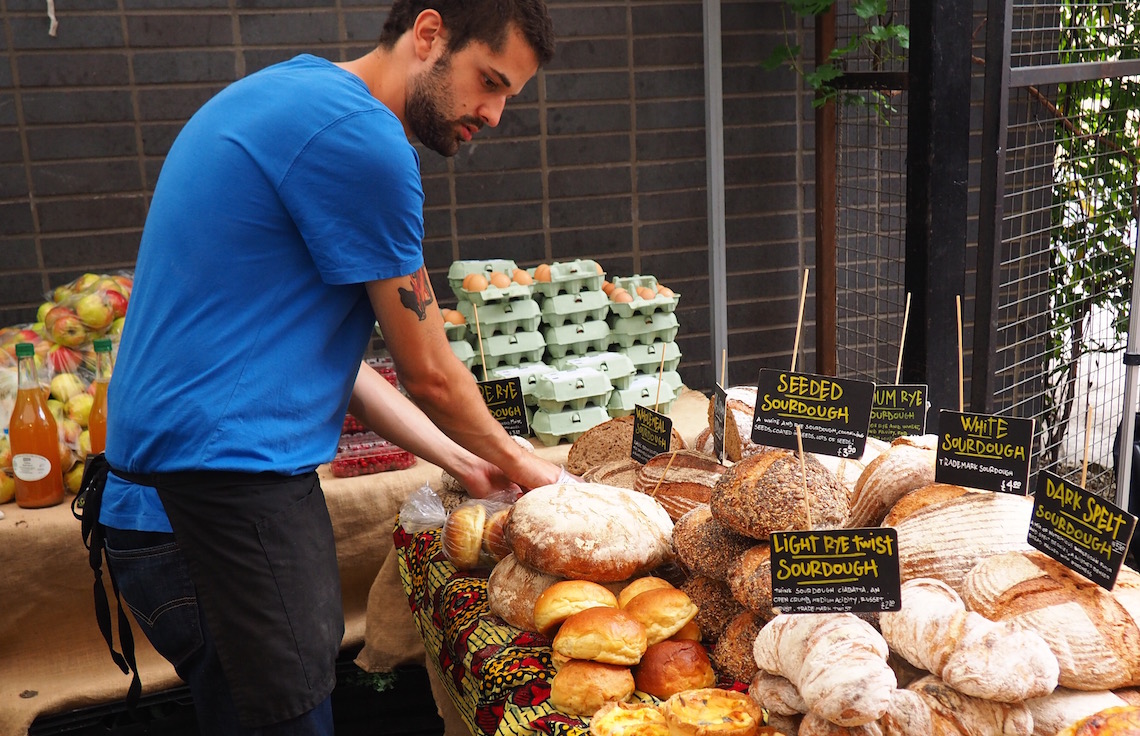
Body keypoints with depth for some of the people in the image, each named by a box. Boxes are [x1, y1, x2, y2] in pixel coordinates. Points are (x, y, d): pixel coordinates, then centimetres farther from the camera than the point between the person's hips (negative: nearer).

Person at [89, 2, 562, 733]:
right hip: (229, 500, -10)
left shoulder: (293, 95, 17)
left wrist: (466, 463, 17)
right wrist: (516, 463, 12)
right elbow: (429, 375, -8)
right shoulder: (358, 133, -16)